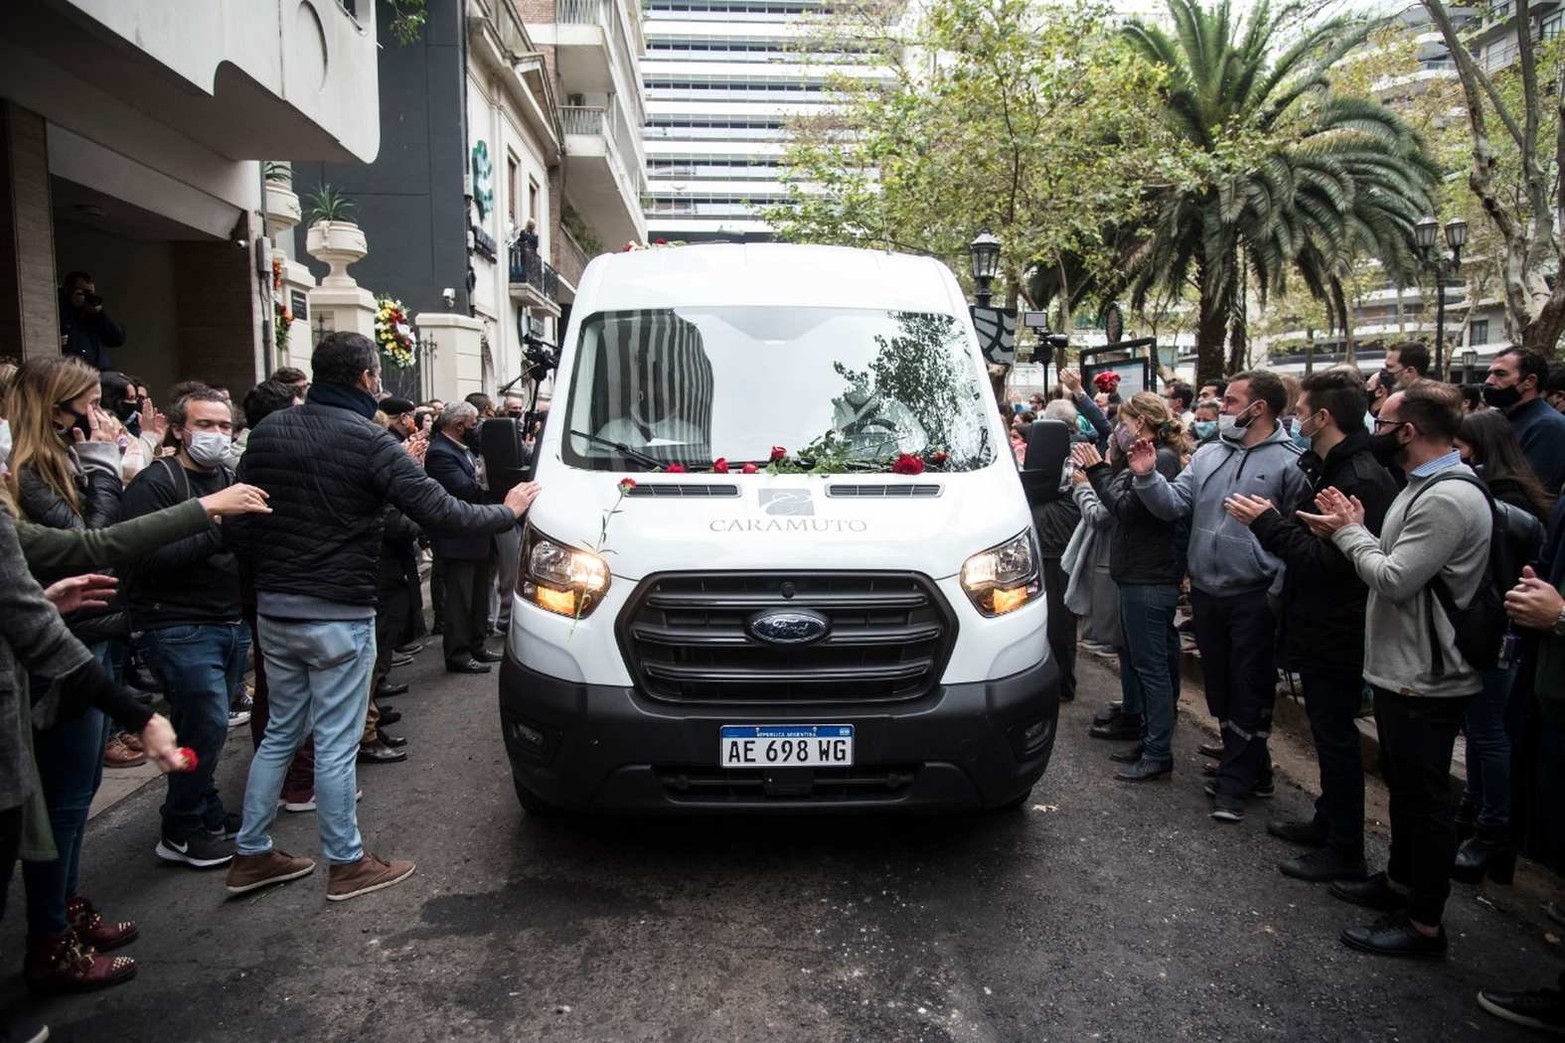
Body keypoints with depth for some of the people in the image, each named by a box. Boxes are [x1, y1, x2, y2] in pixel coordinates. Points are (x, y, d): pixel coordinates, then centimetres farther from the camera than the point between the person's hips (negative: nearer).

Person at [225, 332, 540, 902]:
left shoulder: (268, 430, 6)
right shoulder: (367, 439, -14)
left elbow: (242, 521, 11)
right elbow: (440, 512, -16)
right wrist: (507, 511, -2)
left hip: (274, 611, 7)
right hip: (338, 617, -7)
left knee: (280, 733, 19)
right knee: (336, 744, 3)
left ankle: (251, 855, 27)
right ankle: (346, 864, 16)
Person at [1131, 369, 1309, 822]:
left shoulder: (1289, 462, -10)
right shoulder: (1208, 455, 9)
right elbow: (1174, 504, 5)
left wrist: (1279, 595, -16)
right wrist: (1148, 477, -12)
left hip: (1254, 598, -6)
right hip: (1206, 592, 7)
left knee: (1249, 694, 4)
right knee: (1219, 687, 17)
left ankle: (1233, 783, 15)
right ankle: (1253, 767, 35)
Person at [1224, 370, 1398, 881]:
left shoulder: (1362, 480, -23)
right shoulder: (1328, 469, 9)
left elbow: (1329, 561, -28)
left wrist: (1269, 522, -23)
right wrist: (1272, 515, 1)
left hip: (1337, 633, -10)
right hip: (1319, 627, 10)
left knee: (1336, 737, 1)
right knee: (1328, 732, 21)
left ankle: (1345, 852, 15)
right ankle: (1327, 823, 36)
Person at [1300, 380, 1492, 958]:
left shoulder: (1448, 498, -24)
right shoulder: (1425, 487, 10)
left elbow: (1394, 579, -26)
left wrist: (1349, 531, -12)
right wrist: (1354, 529, -2)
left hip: (1425, 679, -10)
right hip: (1403, 669, 10)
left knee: (1424, 798, 2)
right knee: (1405, 786, 23)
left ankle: (1424, 923, 15)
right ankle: (1400, 880, 39)